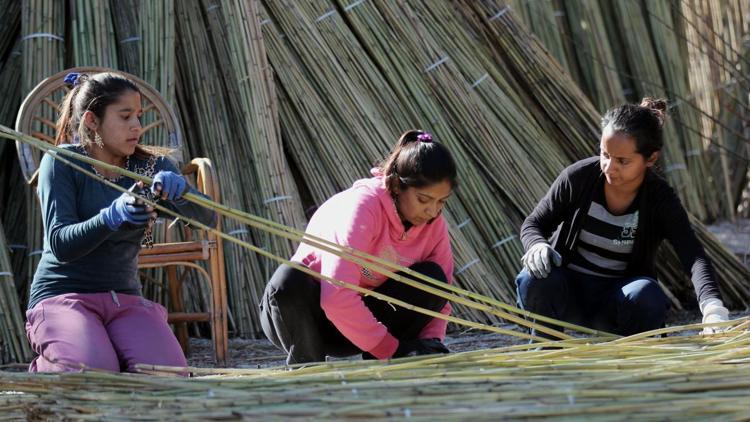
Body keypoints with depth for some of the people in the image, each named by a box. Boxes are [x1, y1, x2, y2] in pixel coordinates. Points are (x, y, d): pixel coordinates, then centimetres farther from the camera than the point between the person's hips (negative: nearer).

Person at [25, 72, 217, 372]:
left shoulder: (151, 165, 8)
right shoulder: (61, 162, -5)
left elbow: (208, 218, -5)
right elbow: (60, 244, -16)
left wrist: (180, 191, -29)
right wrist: (112, 217, -36)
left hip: (125, 299, 3)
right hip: (62, 297, -3)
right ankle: (43, 370, 4)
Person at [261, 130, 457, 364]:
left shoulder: (434, 226, -7)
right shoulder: (363, 206, -27)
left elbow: (441, 294, -3)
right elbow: (336, 298, -37)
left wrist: (431, 341, -25)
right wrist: (392, 348, -35)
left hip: (363, 319, 5)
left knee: (431, 277, -19)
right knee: (289, 279, -38)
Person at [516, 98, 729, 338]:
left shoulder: (661, 201, -14)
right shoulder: (578, 177, -12)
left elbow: (694, 257, -28)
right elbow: (533, 224, 0)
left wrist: (713, 309, -48)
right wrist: (538, 246, -27)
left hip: (614, 302, -1)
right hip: (566, 294, 1)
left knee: (646, 294, -34)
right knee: (534, 279, -32)